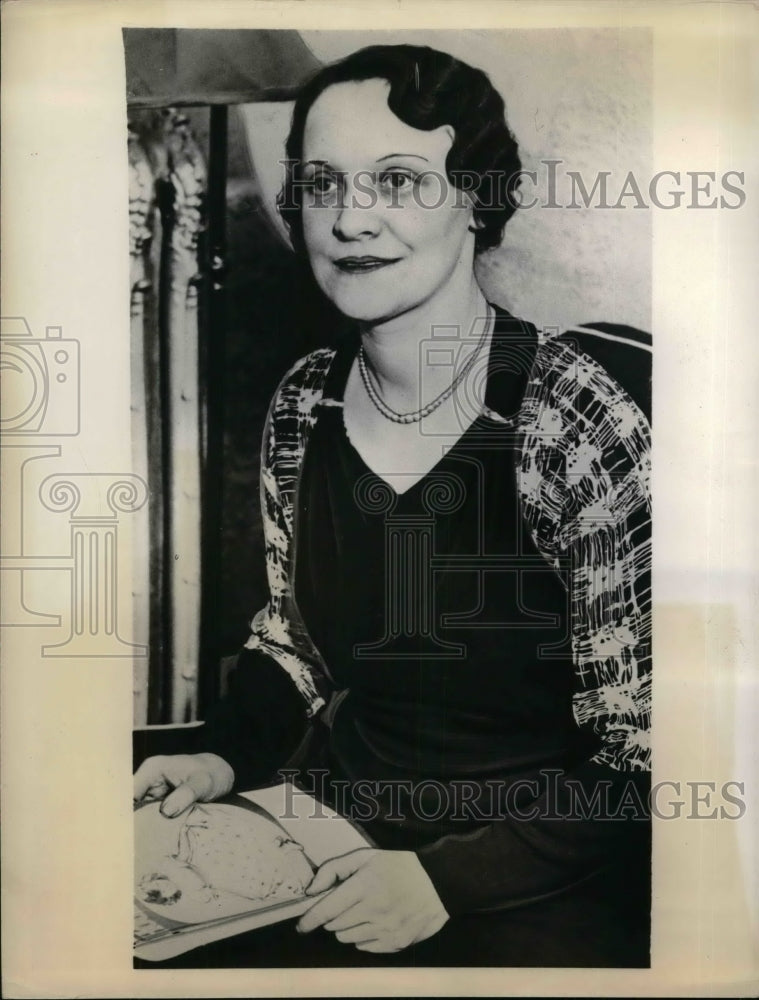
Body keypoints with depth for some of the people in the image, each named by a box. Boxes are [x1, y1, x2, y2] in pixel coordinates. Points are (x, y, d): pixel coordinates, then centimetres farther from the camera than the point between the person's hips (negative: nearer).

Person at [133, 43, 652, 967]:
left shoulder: (577, 417, -21)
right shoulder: (302, 404, -4)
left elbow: (640, 751, -14)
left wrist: (450, 878, -18)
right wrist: (224, 758, -5)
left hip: (540, 900, -3)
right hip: (339, 858, 4)